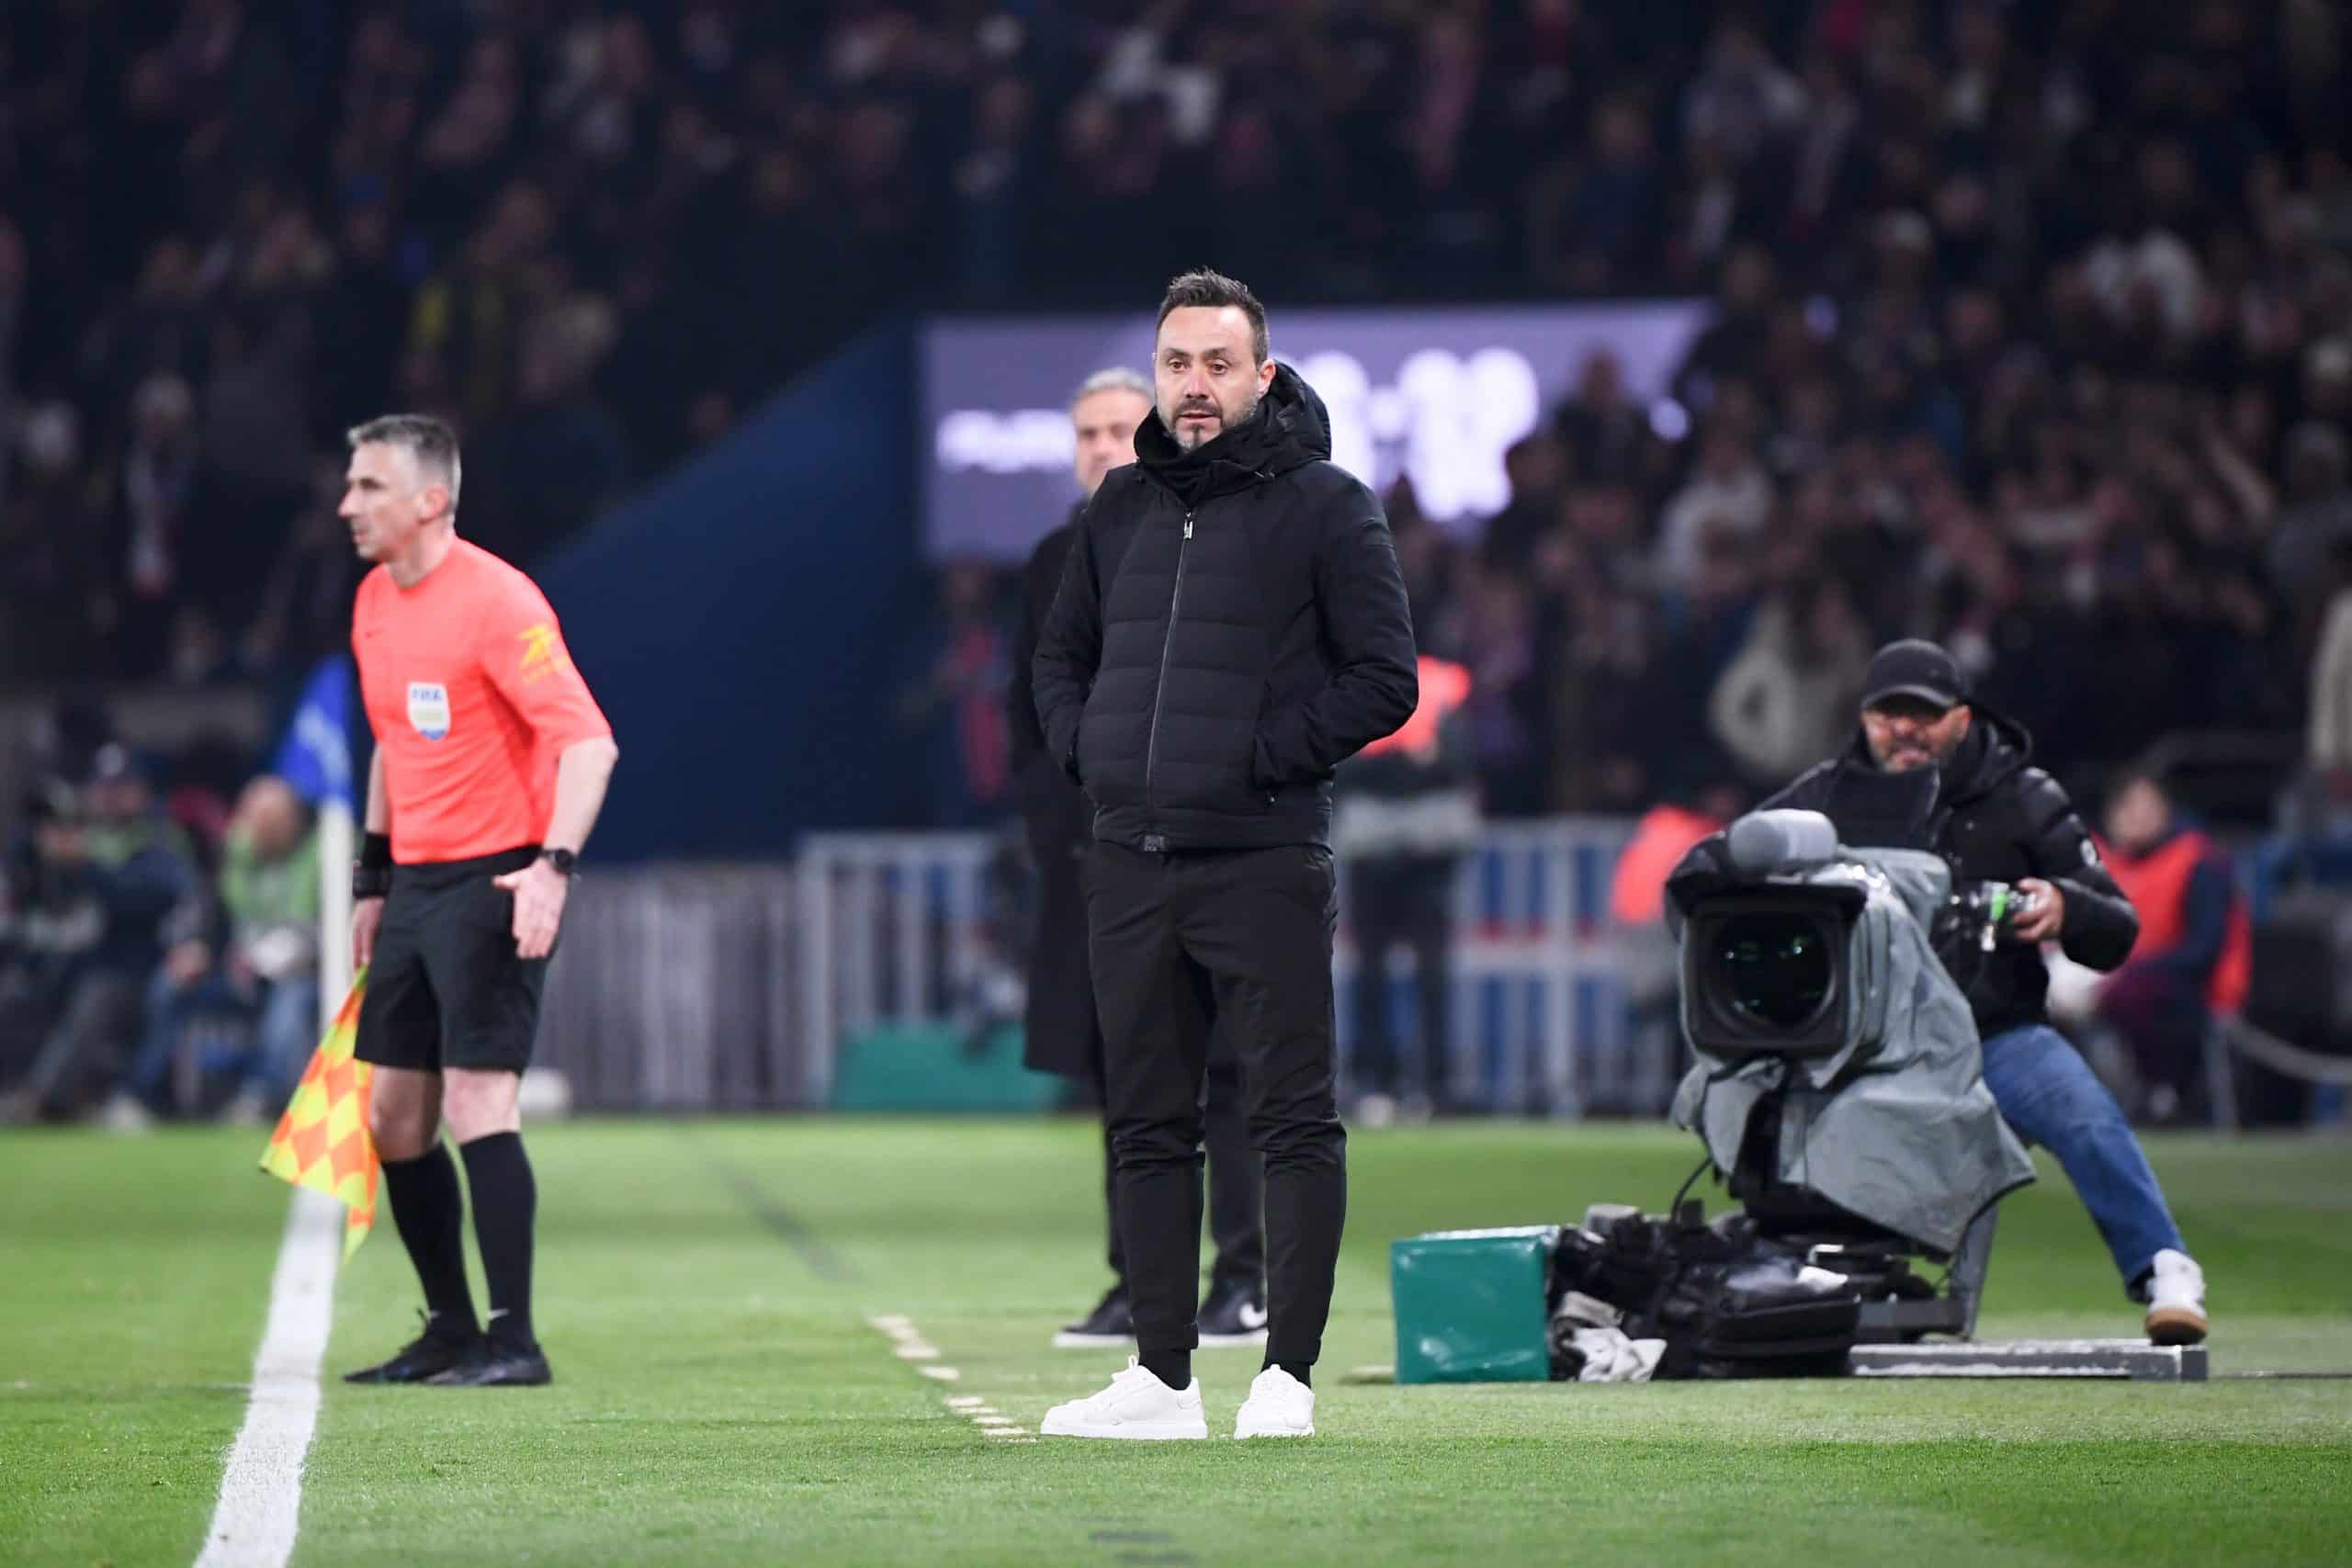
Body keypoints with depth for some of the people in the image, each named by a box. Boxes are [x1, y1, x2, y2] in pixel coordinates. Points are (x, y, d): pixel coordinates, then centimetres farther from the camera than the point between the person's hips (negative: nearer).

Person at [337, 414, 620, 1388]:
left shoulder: (495, 601, -15)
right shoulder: (374, 603, 11)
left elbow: (588, 740, -21)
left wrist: (554, 864, -30)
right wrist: (372, 880, 21)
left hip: (496, 882, -9)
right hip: (416, 885, 9)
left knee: (476, 1104, -15)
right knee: (393, 1117, 9)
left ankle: (514, 1341, -12)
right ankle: (450, 1331, 19)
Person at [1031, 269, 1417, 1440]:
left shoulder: (1326, 506, -2)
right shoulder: (1120, 509, 14)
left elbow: (1383, 679, -6)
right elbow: (1061, 654, 25)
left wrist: (1265, 758, -12)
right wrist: (1086, 751, 7)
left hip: (1264, 860, -6)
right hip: (1128, 860, 6)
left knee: (1294, 1120, -5)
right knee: (1148, 1125, 8)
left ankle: (1286, 1375, -2)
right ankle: (1162, 1377, 13)